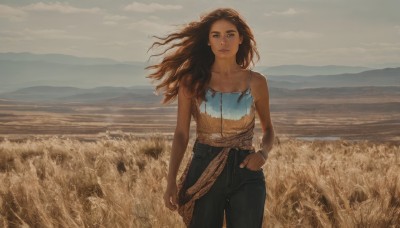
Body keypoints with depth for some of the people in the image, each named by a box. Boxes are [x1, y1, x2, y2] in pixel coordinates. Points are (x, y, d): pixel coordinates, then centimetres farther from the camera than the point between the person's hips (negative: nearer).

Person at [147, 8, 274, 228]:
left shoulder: (256, 82, 1)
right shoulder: (192, 81, 0)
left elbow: (267, 129, 14)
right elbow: (181, 134, 1)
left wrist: (263, 153, -7)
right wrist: (171, 181, -9)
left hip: (245, 174, 0)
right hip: (203, 171, 0)